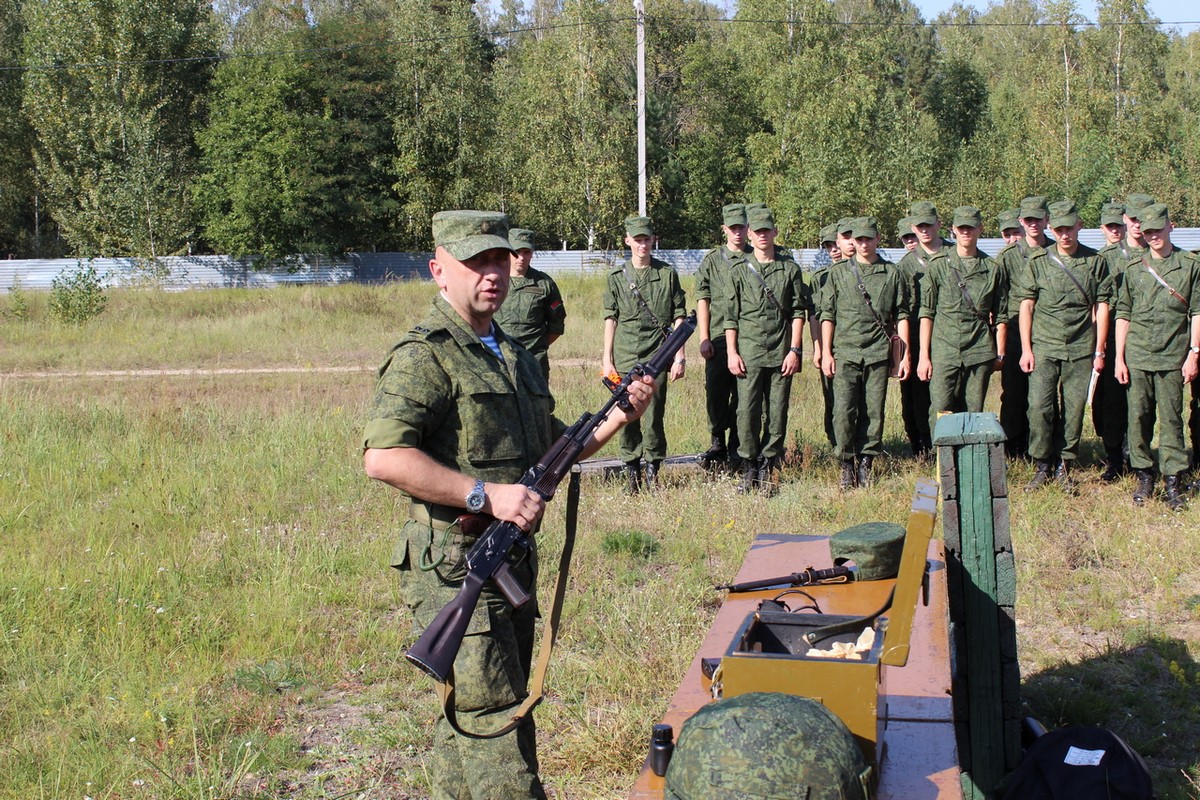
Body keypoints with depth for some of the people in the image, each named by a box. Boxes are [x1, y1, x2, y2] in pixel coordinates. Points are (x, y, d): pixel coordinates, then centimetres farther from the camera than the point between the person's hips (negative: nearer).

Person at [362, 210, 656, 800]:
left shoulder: (515, 356, 17)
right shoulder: (424, 358, -11)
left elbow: (554, 446, 25)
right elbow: (382, 457, -24)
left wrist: (618, 417, 9)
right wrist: (485, 495, -24)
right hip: (455, 571, -9)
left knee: (467, 722, 17)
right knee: (495, 728, -8)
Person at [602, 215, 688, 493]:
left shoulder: (667, 274, 4)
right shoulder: (616, 277, 7)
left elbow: (678, 317, 5)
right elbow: (610, 319, 9)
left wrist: (679, 356, 0)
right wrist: (607, 358, 5)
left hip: (656, 354, -1)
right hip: (625, 355, 1)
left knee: (653, 415, -4)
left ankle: (652, 472, 10)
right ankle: (632, 474, 13)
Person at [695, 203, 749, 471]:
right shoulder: (712, 261, 8)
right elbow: (703, 300, 6)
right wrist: (703, 338, -2)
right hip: (718, 338, 0)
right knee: (715, 393, -3)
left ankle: (737, 446, 12)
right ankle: (717, 443, 8)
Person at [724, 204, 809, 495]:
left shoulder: (790, 269, 8)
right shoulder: (740, 271, 8)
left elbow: (798, 312, 6)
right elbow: (730, 317, 7)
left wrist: (794, 350, -3)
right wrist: (732, 352, -1)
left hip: (781, 353, 0)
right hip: (749, 351, 0)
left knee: (777, 413, 1)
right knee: (747, 411, -5)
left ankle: (767, 468, 9)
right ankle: (749, 468, 6)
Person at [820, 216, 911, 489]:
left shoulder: (893, 274, 9)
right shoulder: (838, 273, 9)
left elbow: (902, 316, 9)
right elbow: (827, 314, 8)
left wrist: (905, 355, 4)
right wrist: (826, 352, 1)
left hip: (878, 353, 0)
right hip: (845, 351, 0)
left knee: (874, 411, 1)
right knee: (844, 410, -7)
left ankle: (866, 462, 11)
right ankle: (847, 465, 3)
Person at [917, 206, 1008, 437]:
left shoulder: (992, 269, 8)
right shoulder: (938, 265, 4)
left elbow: (1000, 316, 13)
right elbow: (926, 313, 3)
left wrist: (1000, 354, 8)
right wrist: (924, 356, -2)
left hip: (980, 352, 1)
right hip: (944, 351, -1)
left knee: (973, 415, 3)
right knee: (940, 412, -8)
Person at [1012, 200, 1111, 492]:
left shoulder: (1095, 262, 4)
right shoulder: (1038, 261, 3)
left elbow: (1101, 307, 6)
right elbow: (1026, 306, 4)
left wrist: (1099, 350, 3)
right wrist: (1026, 349, -2)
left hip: (1081, 350, 1)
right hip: (1044, 347, -1)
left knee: (1074, 409, 3)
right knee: (1040, 406, -8)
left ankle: (1064, 464, 16)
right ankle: (1042, 465, 4)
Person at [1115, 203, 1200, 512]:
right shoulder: (1133, 268, 8)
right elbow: (1123, 313, 9)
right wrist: (1119, 357, 3)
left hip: (1173, 357, -2)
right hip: (1137, 356, 2)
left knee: (1171, 419, 0)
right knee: (1139, 417, 4)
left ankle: (1173, 481, 5)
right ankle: (1143, 476, 15)